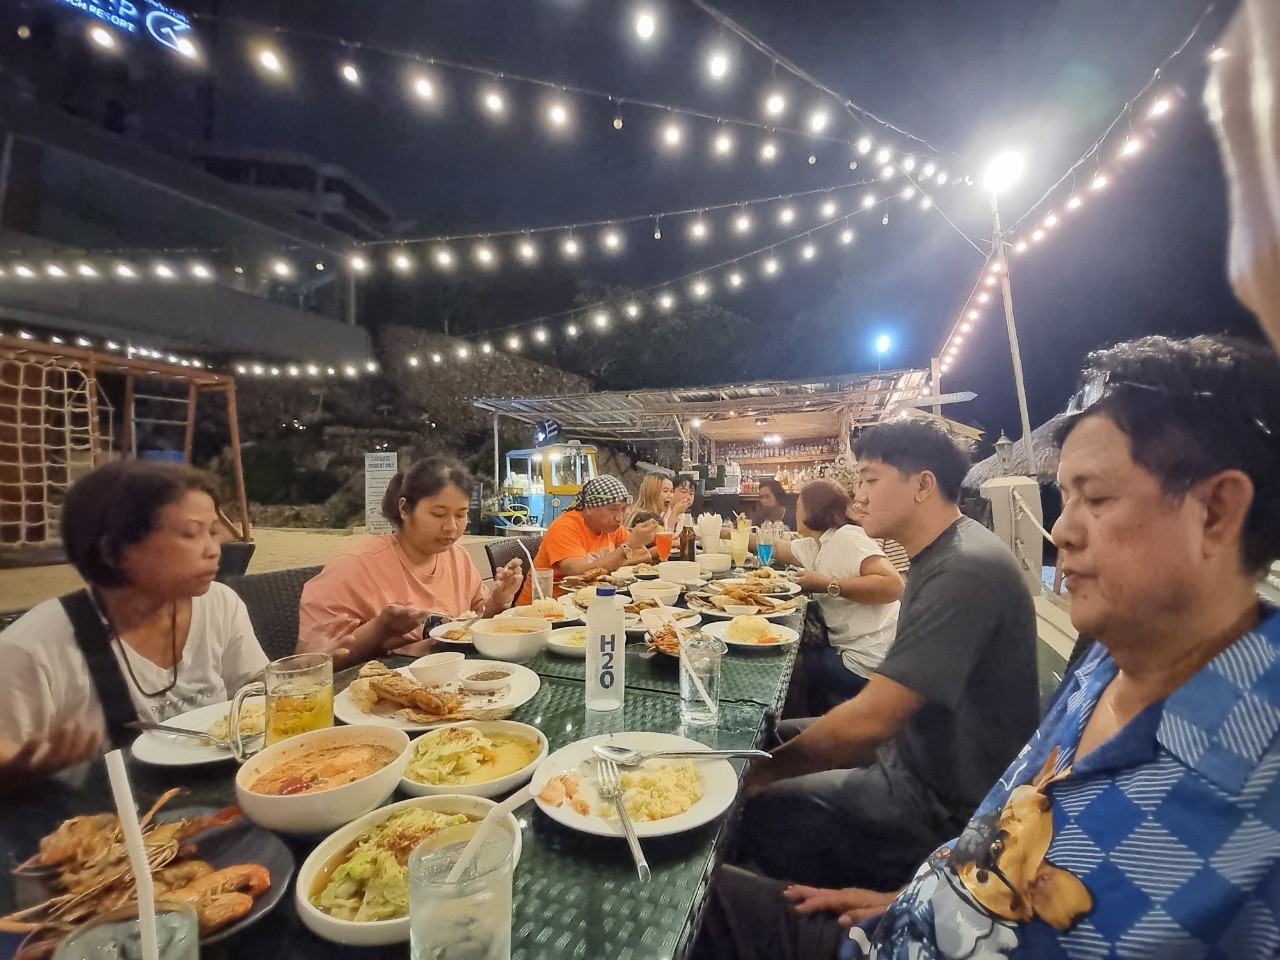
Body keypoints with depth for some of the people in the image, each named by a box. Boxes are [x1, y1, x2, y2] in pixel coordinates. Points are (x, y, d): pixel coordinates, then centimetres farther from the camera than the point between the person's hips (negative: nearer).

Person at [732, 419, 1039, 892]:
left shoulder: (964, 570, -28)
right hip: (916, 750, 9)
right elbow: (888, 698, 9)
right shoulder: (941, 554, 5)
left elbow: (869, 719, -29)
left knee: (755, 808, -14)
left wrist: (769, 770, -14)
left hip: (947, 803, -9)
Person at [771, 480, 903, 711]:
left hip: (866, 663, -8)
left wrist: (827, 585, -24)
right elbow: (776, 548, 23)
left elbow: (893, 585, -28)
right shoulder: (814, 545, 9)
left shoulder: (846, 537, -17)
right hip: (847, 649, 8)